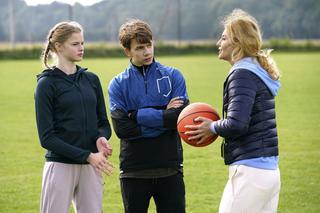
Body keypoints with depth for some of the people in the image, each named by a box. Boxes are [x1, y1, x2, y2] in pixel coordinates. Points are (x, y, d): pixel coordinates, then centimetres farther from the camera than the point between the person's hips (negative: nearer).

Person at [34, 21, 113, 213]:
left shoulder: (91, 79, 11)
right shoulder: (47, 84, -3)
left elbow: (104, 122, 16)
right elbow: (46, 137, -8)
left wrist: (101, 138, -8)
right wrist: (88, 156, -15)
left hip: (91, 167, 5)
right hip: (60, 166, -5)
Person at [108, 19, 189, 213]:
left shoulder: (173, 76, 4)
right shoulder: (118, 84, 3)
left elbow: (180, 118, -11)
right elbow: (121, 128, -11)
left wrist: (137, 115, -11)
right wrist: (163, 116, -10)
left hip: (169, 169, 0)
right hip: (134, 171, 0)